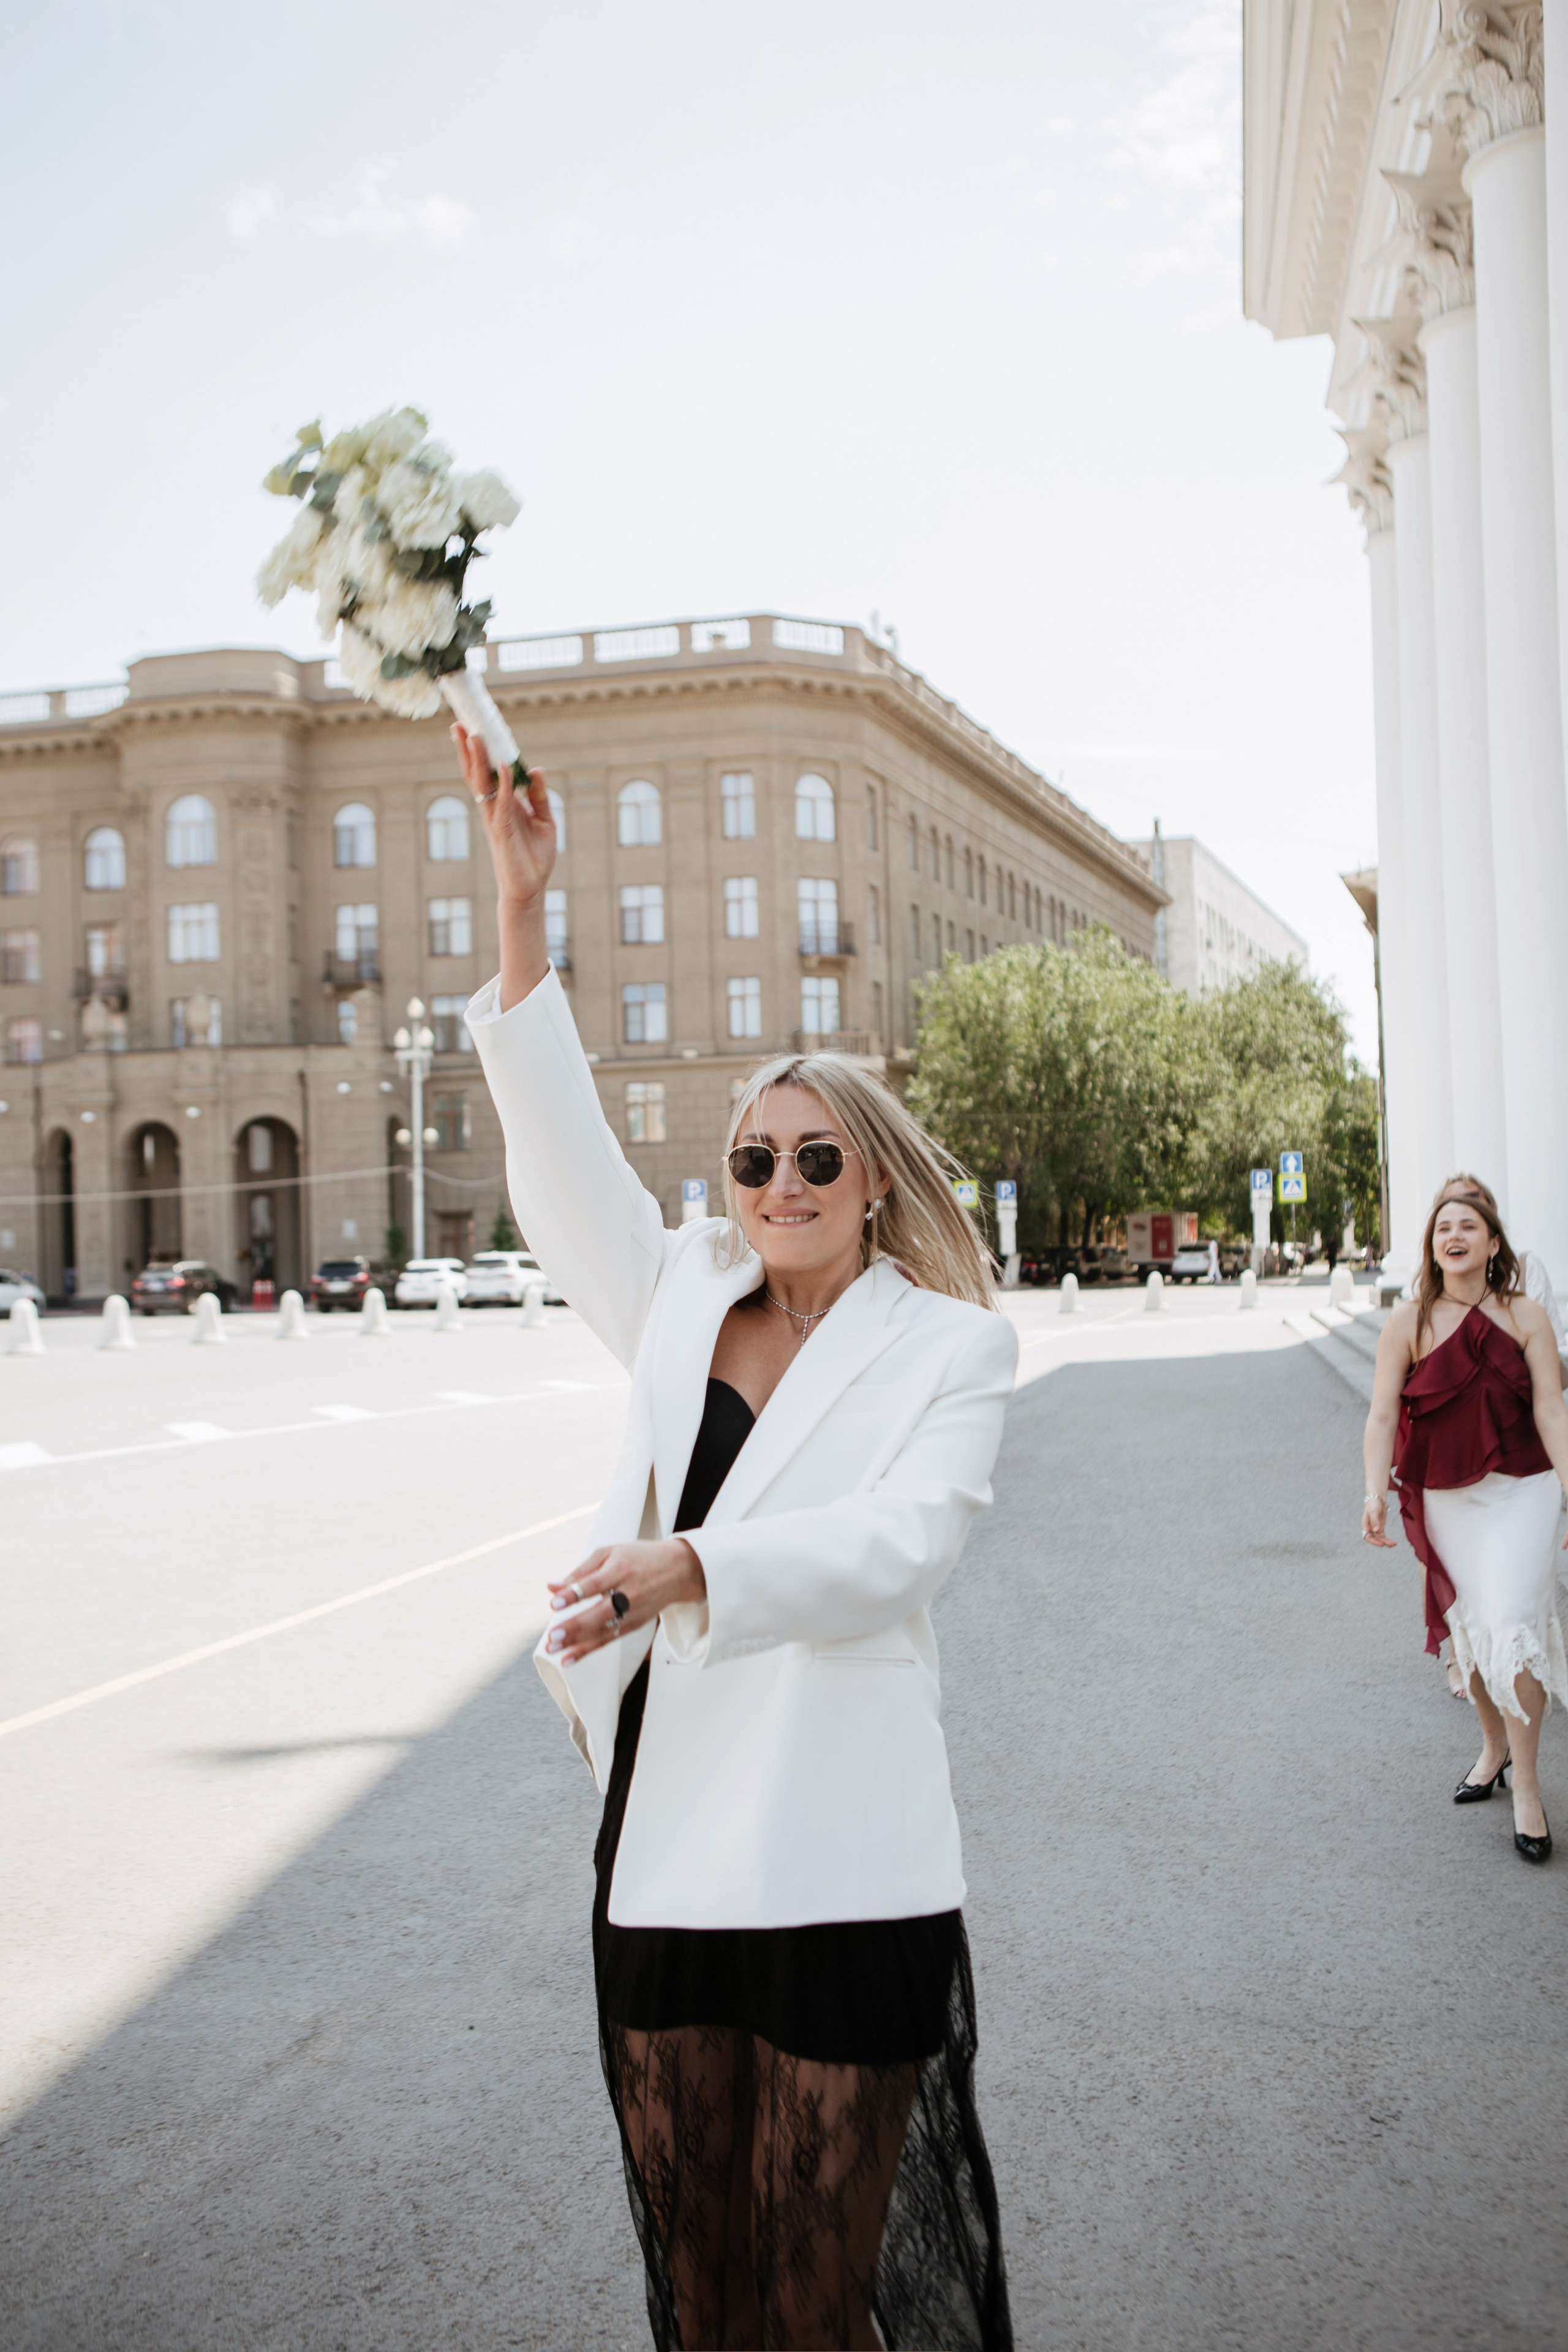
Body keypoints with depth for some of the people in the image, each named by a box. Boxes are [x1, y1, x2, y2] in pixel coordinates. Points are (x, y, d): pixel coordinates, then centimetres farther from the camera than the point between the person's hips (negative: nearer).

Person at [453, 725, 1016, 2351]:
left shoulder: (951, 1344, 1)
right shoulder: (685, 1299, 12)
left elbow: (899, 1542, -14)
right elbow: (565, 1158, 3)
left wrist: (696, 1567, -30)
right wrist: (522, 916, -5)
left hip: (837, 1860, -4)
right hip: (661, 1829, 4)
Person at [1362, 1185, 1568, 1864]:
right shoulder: (1408, 1322, -3)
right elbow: (1382, 1414, -7)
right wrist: (1375, 1493, -19)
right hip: (1444, 1498, 2)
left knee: (1514, 1624, -13)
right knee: (1469, 1629, 11)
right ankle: (1493, 1748, 35)